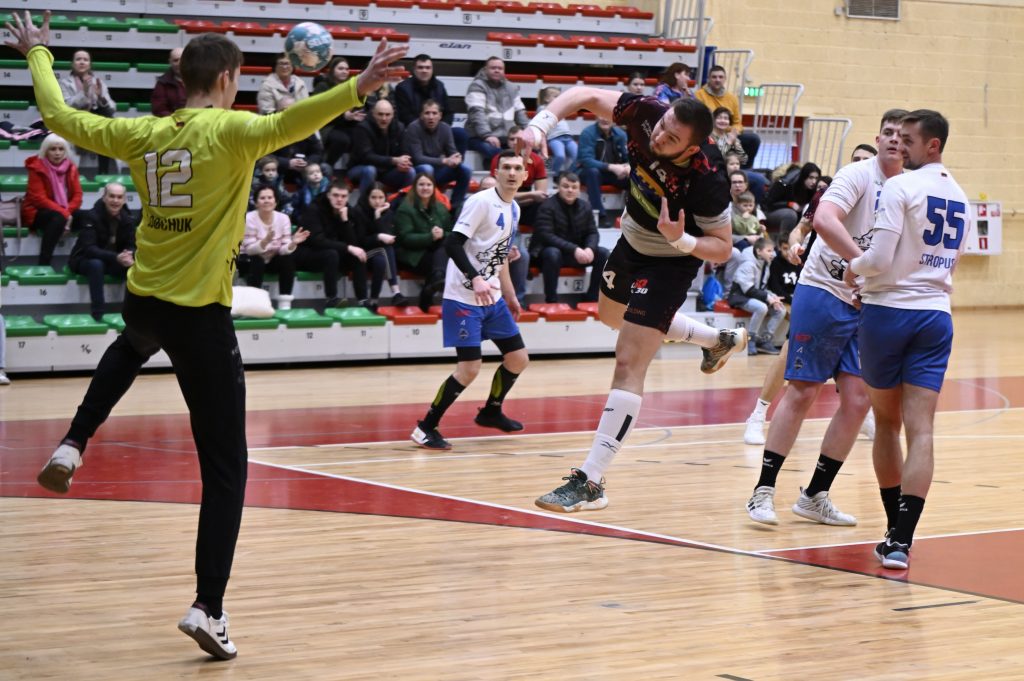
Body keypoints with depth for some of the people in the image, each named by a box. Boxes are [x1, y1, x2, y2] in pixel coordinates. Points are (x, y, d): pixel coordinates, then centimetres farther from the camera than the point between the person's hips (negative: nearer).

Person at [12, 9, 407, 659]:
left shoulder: (144, 134, 3)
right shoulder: (228, 130, -12)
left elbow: (61, 117, 14)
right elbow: (283, 125, -33)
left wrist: (39, 55, 30)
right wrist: (356, 89, -42)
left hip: (141, 300, 6)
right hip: (201, 314, -6)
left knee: (135, 345, 46)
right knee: (226, 469, 1)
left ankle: (72, 447, 33)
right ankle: (209, 608, -6)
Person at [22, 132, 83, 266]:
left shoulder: (71, 168, 5)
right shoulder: (37, 168, -11)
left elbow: (77, 195, -1)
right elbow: (39, 198, -19)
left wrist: (68, 212, -22)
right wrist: (63, 213, -28)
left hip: (64, 212, 5)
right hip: (37, 212, -5)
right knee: (58, 218, -40)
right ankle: (43, 264, -44)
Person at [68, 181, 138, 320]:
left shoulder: (128, 219, -4)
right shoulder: (91, 217, -19)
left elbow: (132, 246, -4)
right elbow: (89, 249, -28)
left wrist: (129, 257, -31)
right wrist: (116, 257, -42)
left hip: (115, 261, 4)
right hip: (84, 260, -4)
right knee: (96, 264, -39)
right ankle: (97, 314, -35)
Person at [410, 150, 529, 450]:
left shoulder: (514, 210, 12)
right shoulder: (481, 201, -14)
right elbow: (452, 243, -21)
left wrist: (510, 296, 24)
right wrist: (475, 279, -31)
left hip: (492, 298, 9)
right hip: (463, 298, -9)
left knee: (518, 358, 10)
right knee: (470, 368, -14)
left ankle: (491, 411, 32)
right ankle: (425, 428, -4)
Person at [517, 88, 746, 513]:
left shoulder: (706, 179, -37)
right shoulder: (647, 114, -26)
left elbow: (723, 248, -24)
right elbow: (585, 96, -15)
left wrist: (681, 240, -42)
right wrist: (539, 125, -31)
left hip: (671, 259, -8)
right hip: (633, 239, 8)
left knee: (628, 363, -15)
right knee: (613, 315, 34)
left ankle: (590, 482, -16)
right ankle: (720, 340, 52)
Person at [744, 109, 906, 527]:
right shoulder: (858, 176, -11)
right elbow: (824, 218, -28)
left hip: (867, 305, 6)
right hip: (823, 293, -6)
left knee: (857, 401, -1)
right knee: (802, 393, -4)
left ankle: (815, 496, 10)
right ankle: (763, 491, 5)